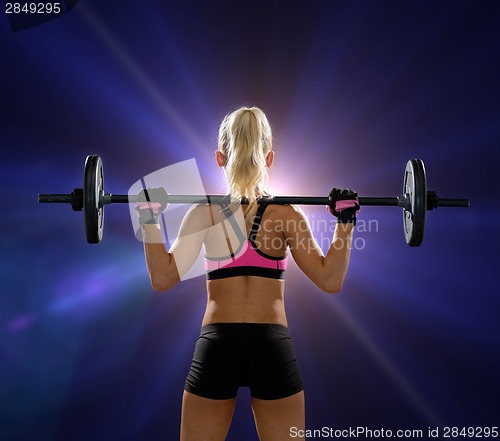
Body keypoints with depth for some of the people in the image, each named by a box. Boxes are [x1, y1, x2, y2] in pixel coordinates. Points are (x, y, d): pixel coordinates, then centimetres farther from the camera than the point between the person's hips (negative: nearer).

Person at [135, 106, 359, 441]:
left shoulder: (204, 213, -3)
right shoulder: (287, 214, -3)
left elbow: (163, 279, -8)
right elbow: (330, 280, -6)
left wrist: (149, 220, -2)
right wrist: (346, 222, -1)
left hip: (217, 347, 0)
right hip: (273, 348, 0)